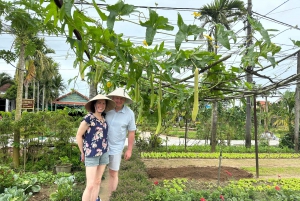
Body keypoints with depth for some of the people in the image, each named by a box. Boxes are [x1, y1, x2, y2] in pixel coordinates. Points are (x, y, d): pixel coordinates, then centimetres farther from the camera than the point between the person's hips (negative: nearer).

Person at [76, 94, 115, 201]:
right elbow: (78, 136, -10)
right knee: (90, 185, -6)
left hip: (103, 153, 7)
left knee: (97, 182, 13)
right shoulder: (89, 118, -16)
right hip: (92, 154, -7)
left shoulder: (103, 117, 5)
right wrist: (83, 153, -1)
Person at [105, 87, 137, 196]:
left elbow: (131, 132, -2)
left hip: (115, 148, -1)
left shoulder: (129, 113, -11)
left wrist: (129, 150, -1)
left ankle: (109, 196, 28)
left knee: (113, 173, 10)